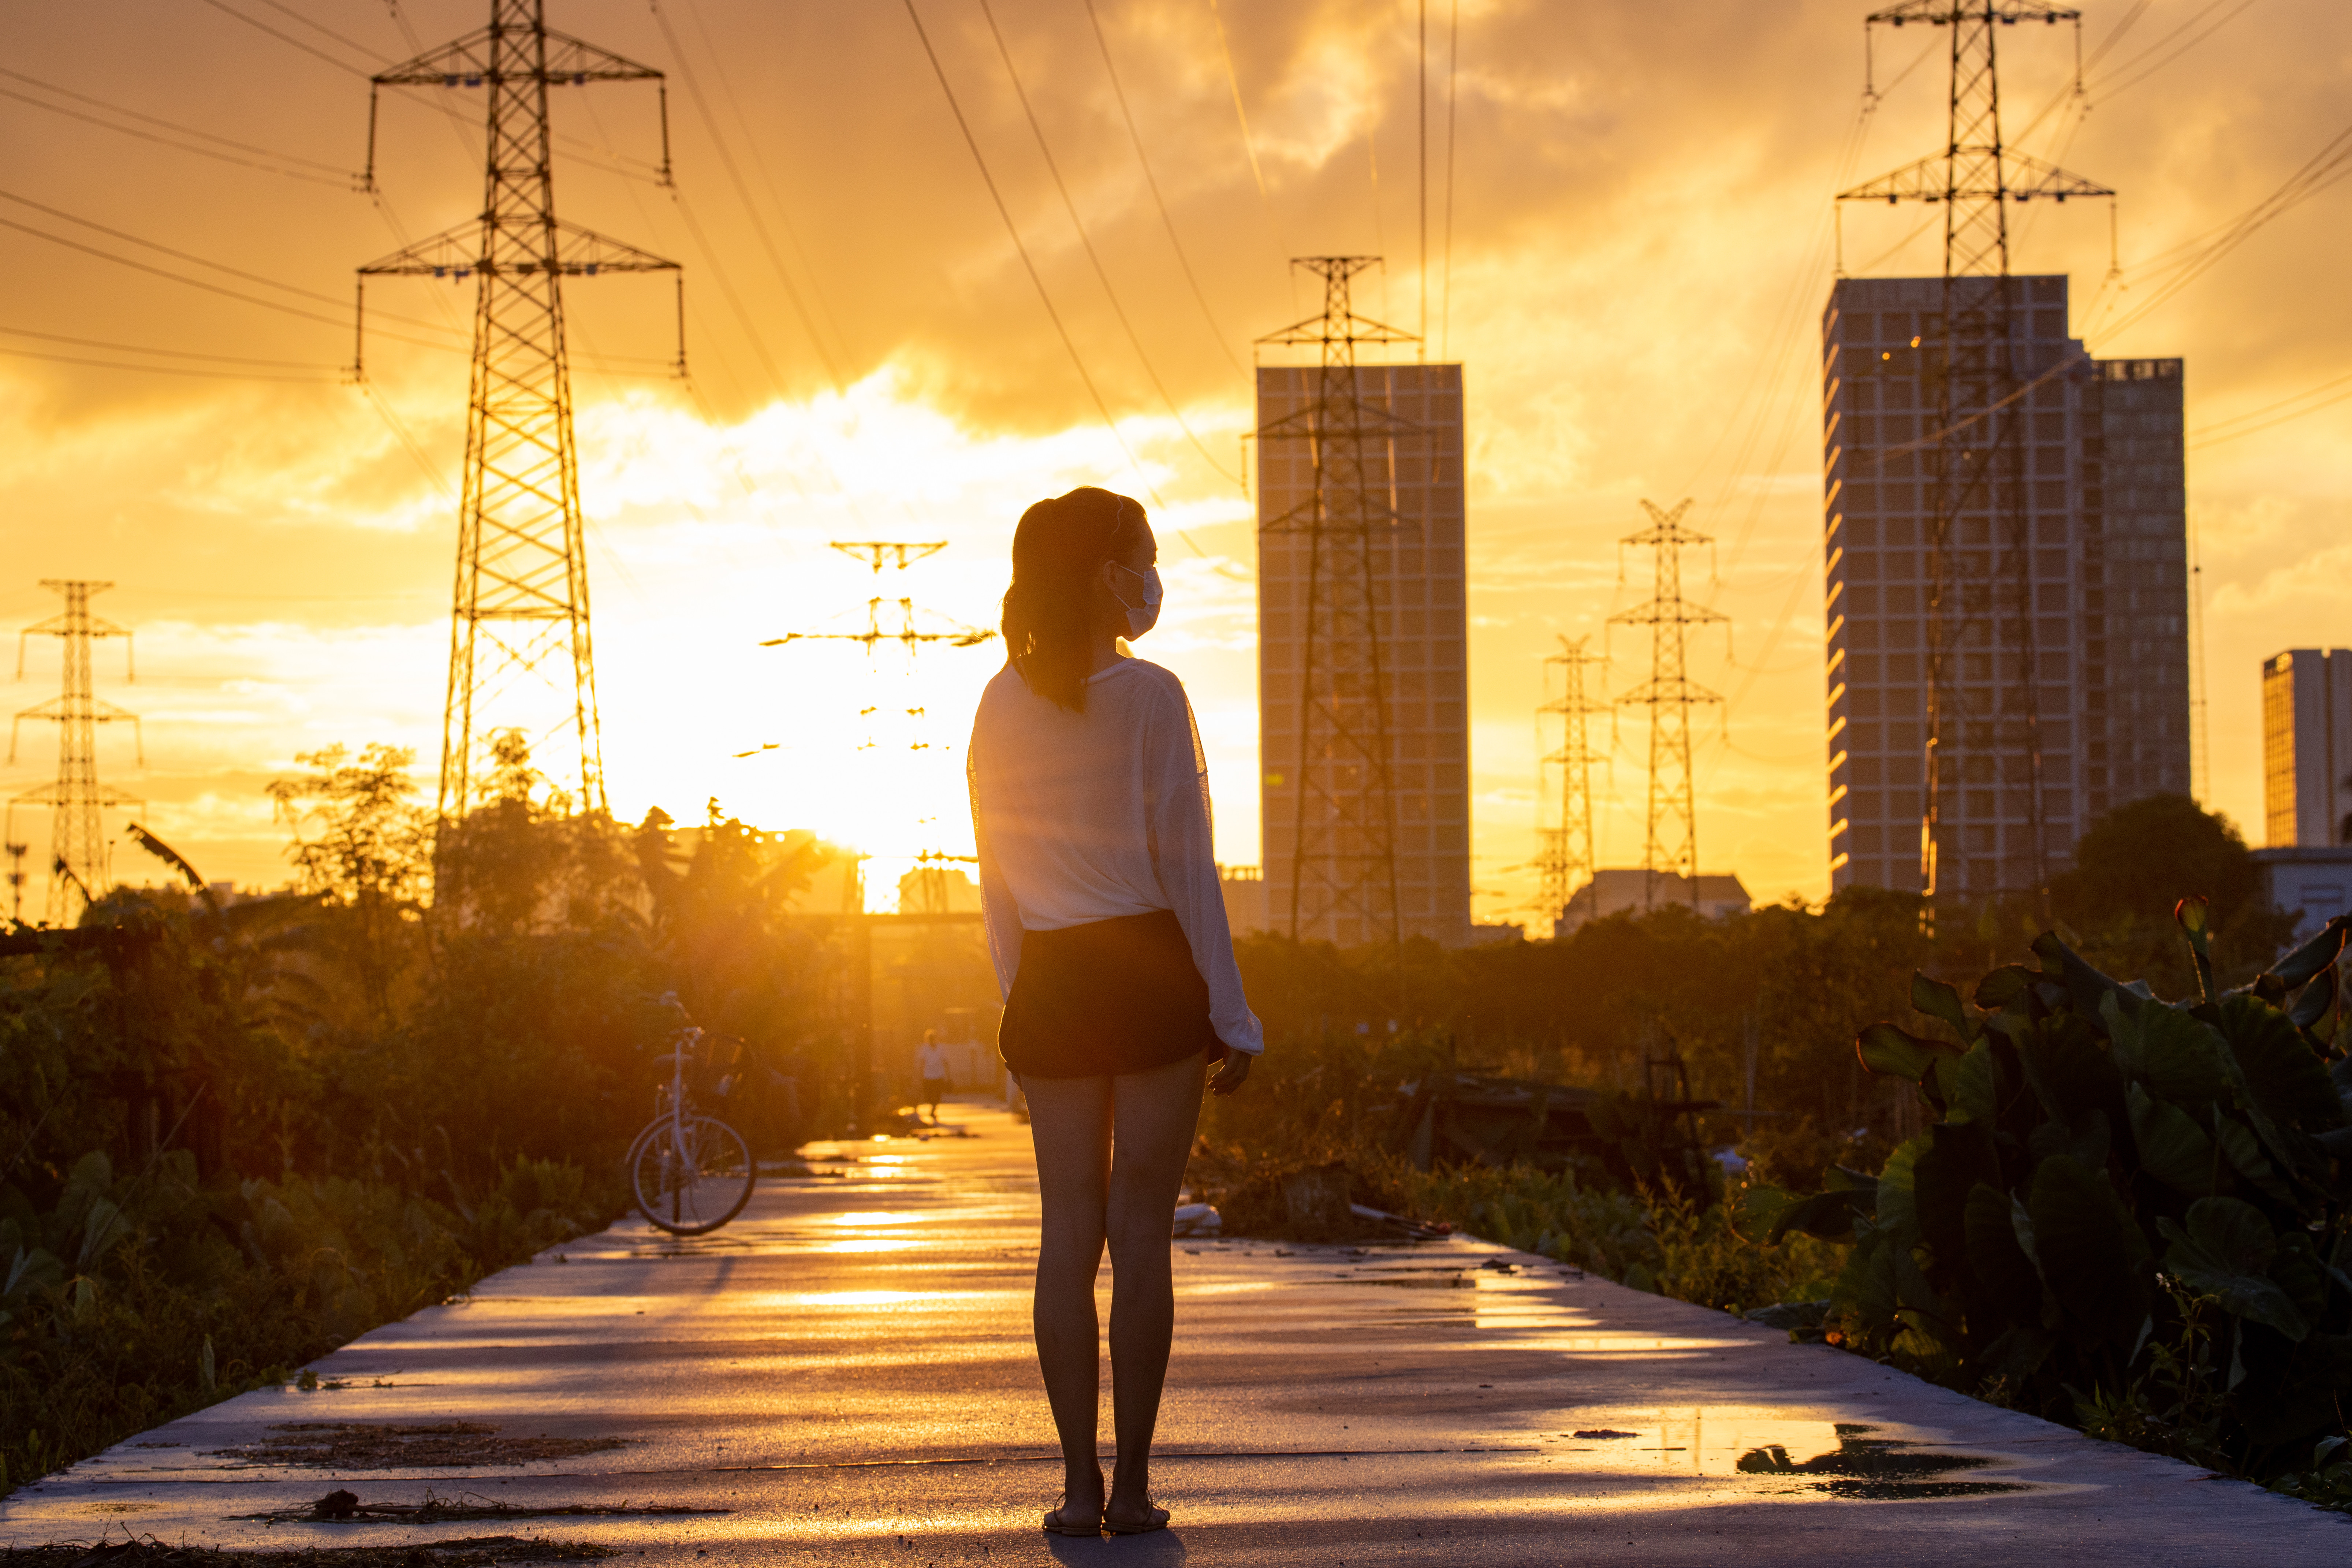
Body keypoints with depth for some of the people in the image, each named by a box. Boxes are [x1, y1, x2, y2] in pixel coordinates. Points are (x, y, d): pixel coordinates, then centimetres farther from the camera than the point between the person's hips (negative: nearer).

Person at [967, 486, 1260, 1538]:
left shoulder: (1001, 708, 6)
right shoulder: (1149, 697, -9)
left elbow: (996, 881, 10)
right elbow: (1187, 866, -9)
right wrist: (1231, 1016, -4)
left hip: (1052, 982, 4)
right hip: (1152, 972, -4)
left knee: (1068, 1232, 6)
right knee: (1141, 1232, -1)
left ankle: (1079, 1483, 5)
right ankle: (1131, 1486, 1)